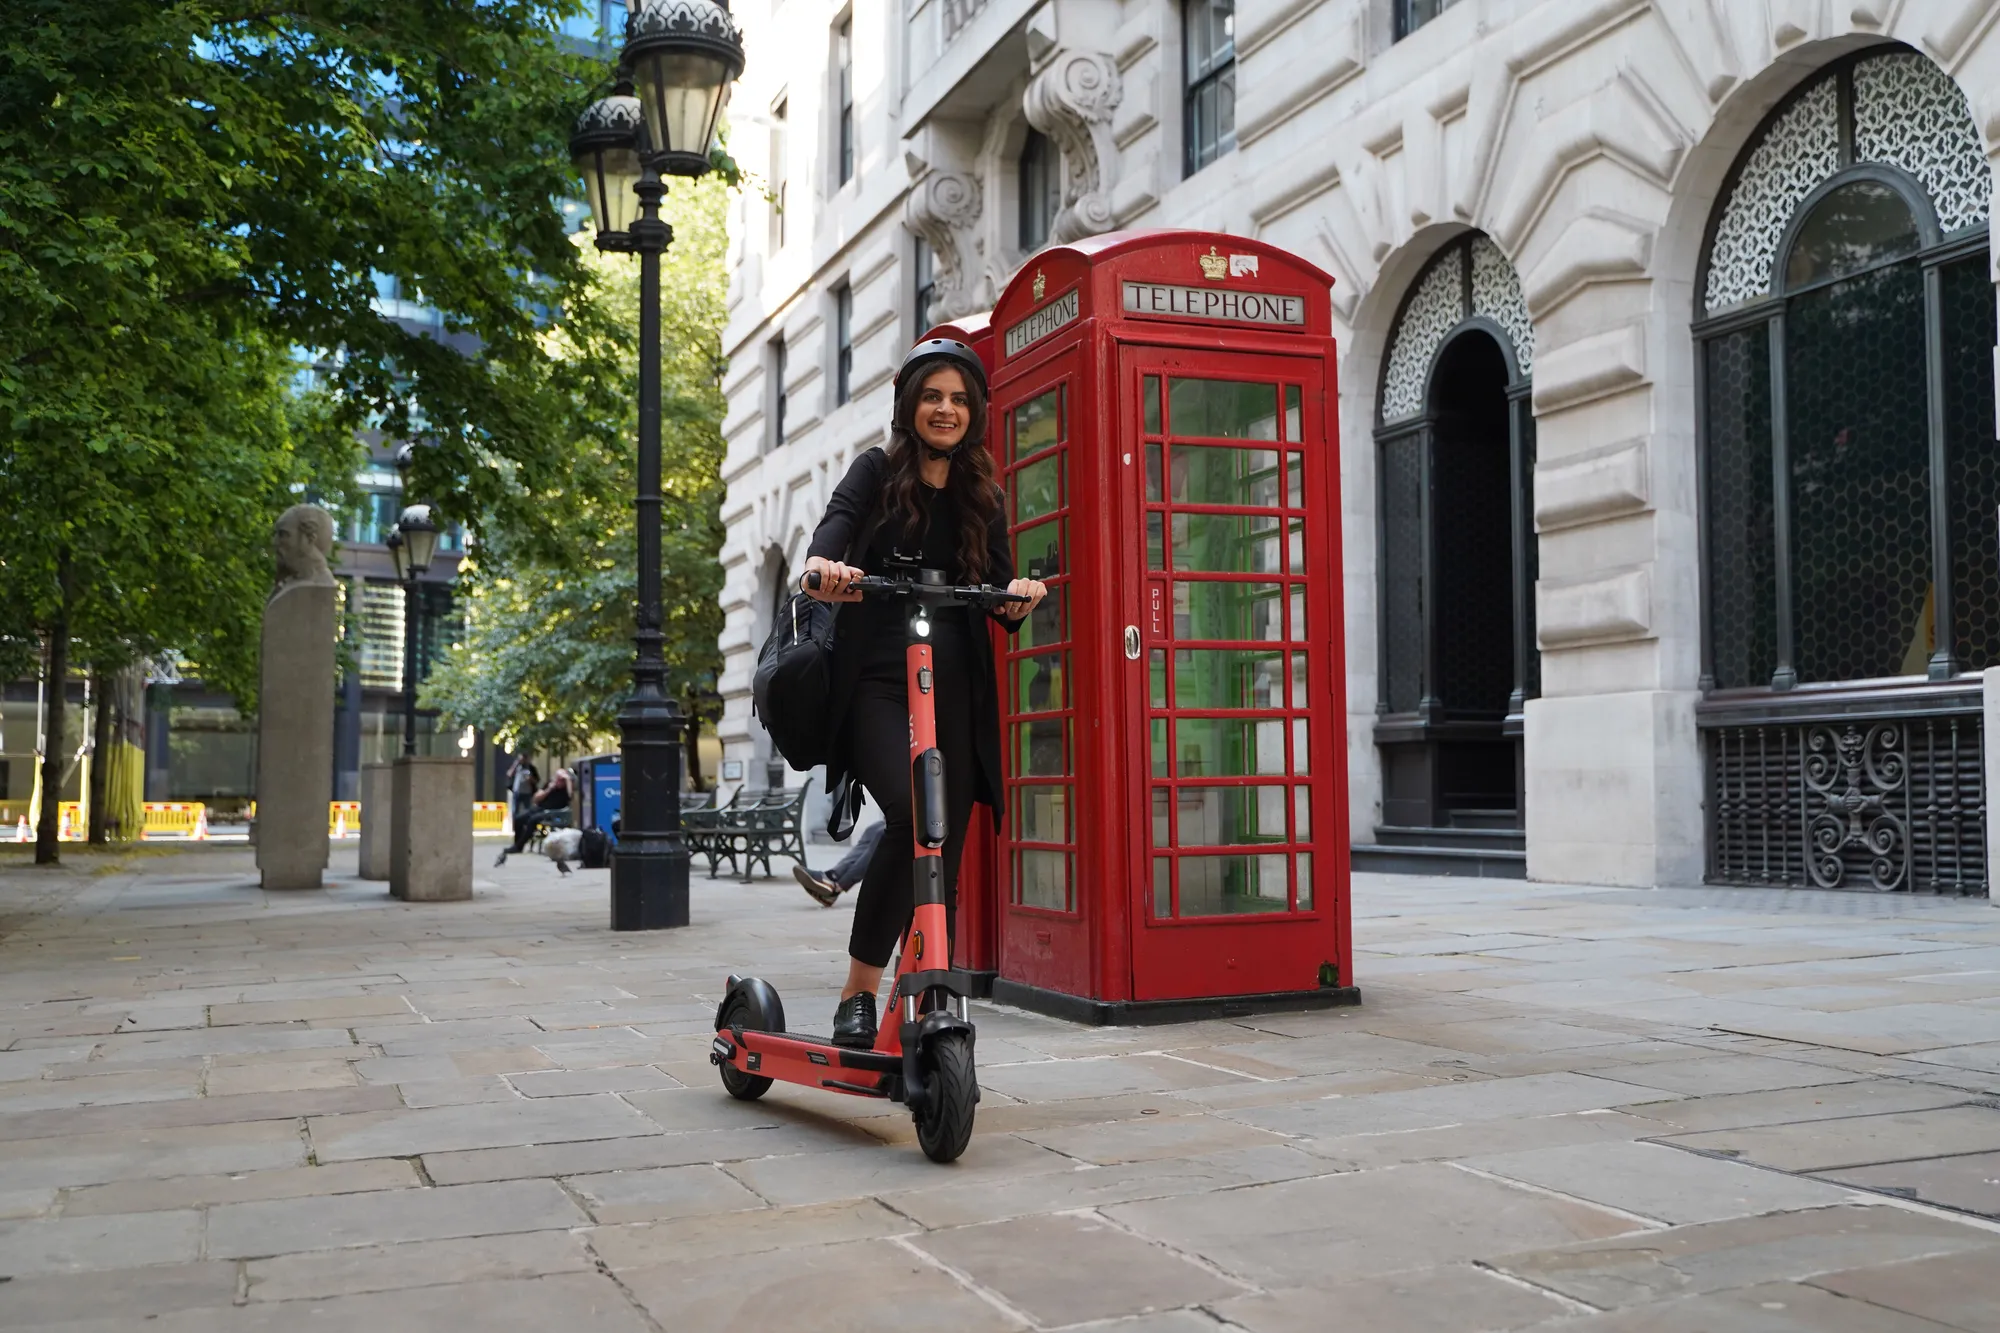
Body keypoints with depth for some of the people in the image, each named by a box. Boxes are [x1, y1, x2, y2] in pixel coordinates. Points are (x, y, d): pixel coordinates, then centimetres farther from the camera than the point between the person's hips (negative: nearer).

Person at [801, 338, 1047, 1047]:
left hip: (954, 695, 4)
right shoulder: (878, 471, 6)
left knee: (945, 853, 1)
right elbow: (837, 522, -14)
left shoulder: (983, 499, 15)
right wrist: (822, 563, -37)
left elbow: (1001, 602, 9)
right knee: (914, 815, -27)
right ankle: (858, 990, -14)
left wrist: (1020, 593, -15)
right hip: (877, 684, -4)